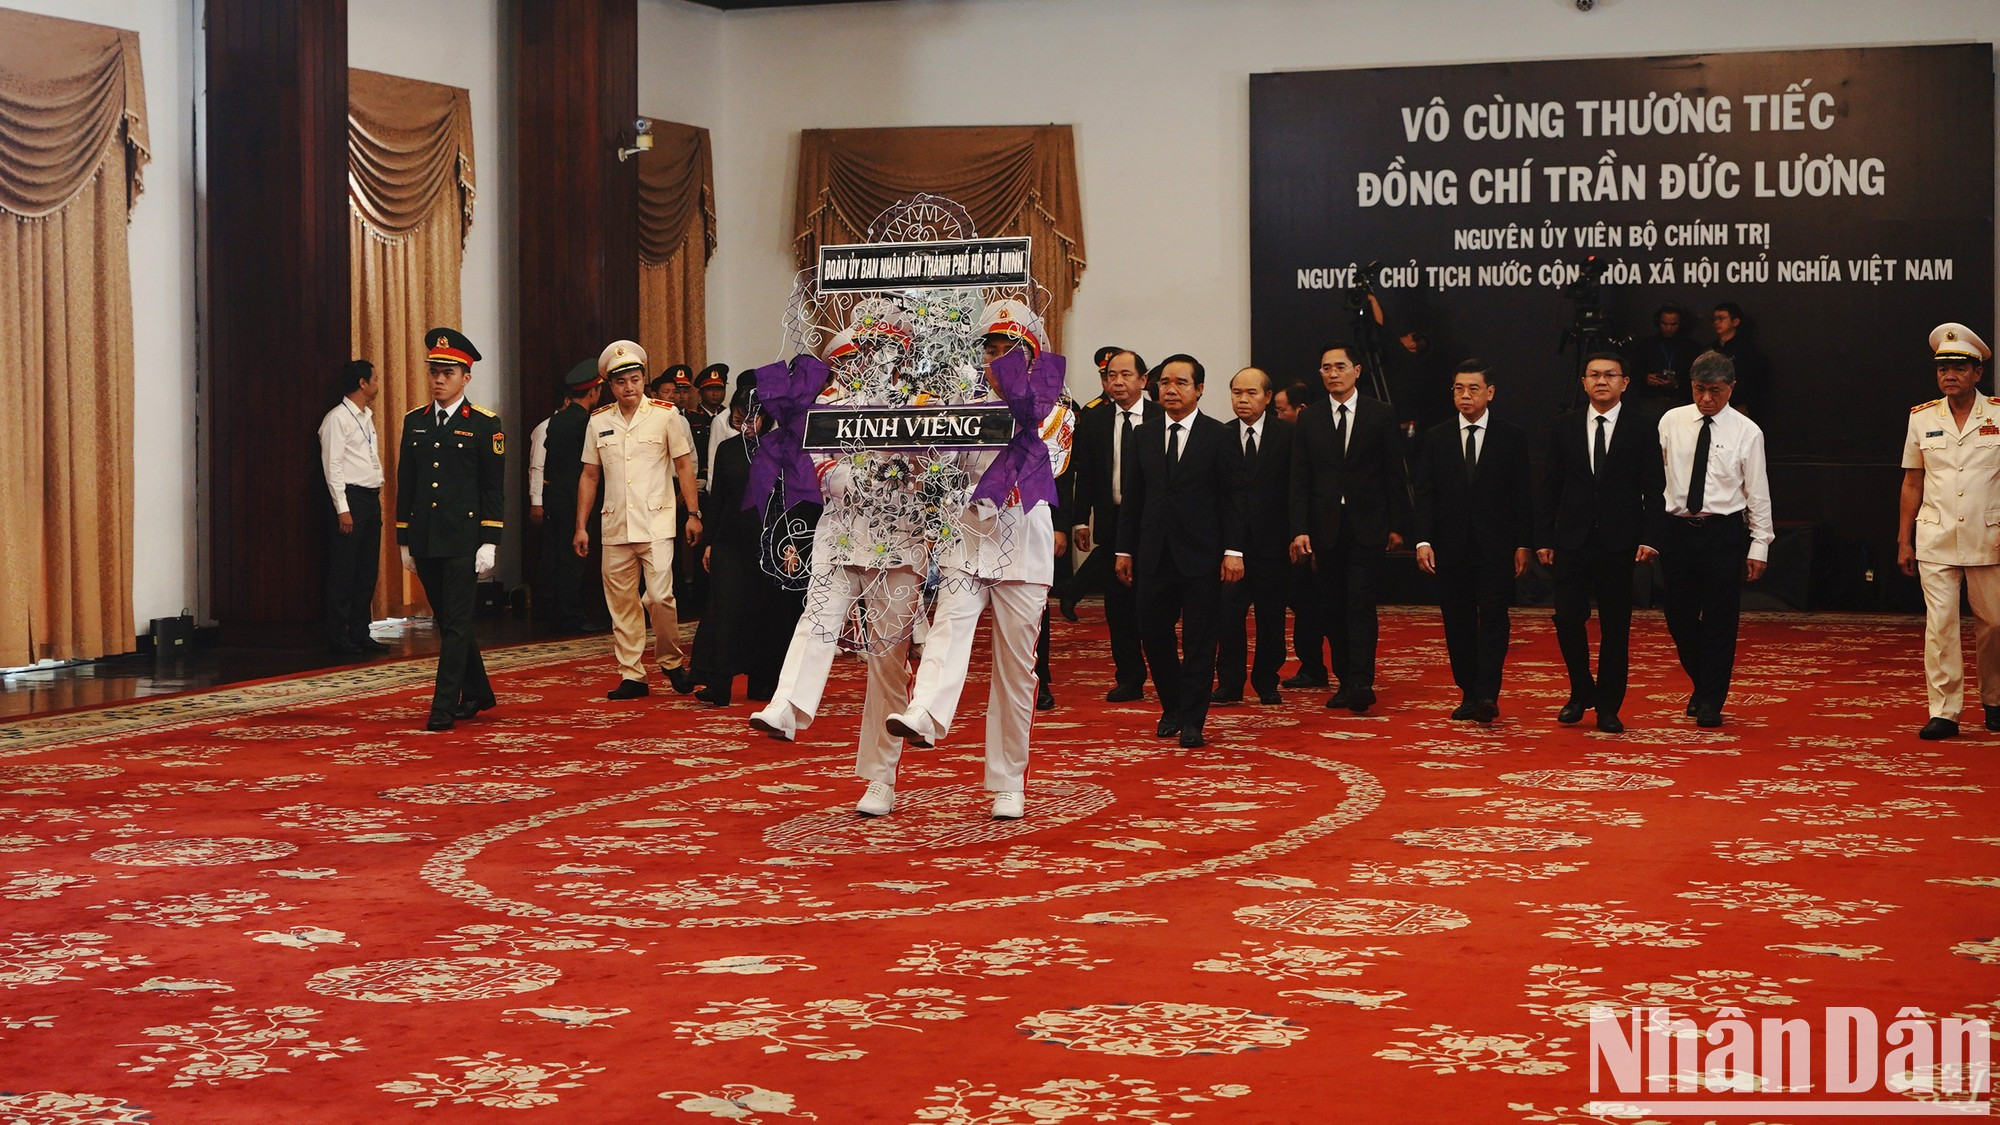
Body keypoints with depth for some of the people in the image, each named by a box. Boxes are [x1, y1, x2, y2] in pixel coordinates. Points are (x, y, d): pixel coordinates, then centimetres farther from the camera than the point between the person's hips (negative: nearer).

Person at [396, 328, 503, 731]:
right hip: (425, 542, 5)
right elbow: (405, 484, 13)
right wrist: (405, 542, 11)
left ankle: (444, 707, -4)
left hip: (463, 541, -5)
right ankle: (477, 693, 28)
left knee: (456, 623, -6)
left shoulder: (485, 425, -3)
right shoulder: (414, 422, 11)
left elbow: (494, 489, -4)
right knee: (447, 621, 13)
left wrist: (489, 544, -10)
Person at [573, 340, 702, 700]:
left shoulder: (664, 414, 1)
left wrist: (693, 513, -2)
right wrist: (581, 527, 10)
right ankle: (631, 675, 12)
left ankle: (673, 662, 10)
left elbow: (684, 465, 4)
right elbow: (589, 475, 13)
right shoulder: (599, 421, 9)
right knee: (621, 603, 4)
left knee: (660, 597, -11)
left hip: (656, 524, -3)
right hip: (615, 528, 3)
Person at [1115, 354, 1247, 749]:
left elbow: (1234, 497, -2)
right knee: (1154, 633, 4)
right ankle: (1171, 709, 23)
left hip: (1202, 554, -3)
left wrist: (1233, 550, -9)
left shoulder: (1219, 436, -1)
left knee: (1199, 641, 0)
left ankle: (1192, 722, 8)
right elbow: (1132, 497, 12)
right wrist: (1125, 549, 7)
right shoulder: (1142, 436, 9)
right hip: (1154, 554, 3)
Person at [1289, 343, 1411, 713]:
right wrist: (1300, 530, -5)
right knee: (1333, 608, 5)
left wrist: (1397, 525, -1)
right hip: (1325, 526, 3)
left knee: (1361, 605, -11)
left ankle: (1362, 682, -15)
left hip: (1367, 526, -3)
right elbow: (1300, 479, 4)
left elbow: (1395, 474, 3)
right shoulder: (1309, 419, 7)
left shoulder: (1381, 415, 2)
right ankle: (1345, 680, 13)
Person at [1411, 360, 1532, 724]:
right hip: (1451, 547, 2)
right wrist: (1423, 540, -5)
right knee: (1458, 624, 5)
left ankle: (1487, 695, -16)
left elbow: (1522, 494, 4)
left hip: (1495, 547, -2)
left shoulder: (1512, 437, 4)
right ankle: (1469, 694, 12)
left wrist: (1523, 544, -2)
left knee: (1493, 619, -10)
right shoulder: (1436, 438, 9)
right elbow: (1424, 493, 5)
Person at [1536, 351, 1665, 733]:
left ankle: (1608, 706, 13)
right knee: (1568, 619, -2)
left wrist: (1651, 536, -10)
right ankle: (1582, 692, 19)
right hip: (1572, 540, 2)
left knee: (1615, 626, 3)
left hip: (1618, 542, -1)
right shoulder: (1564, 427, 7)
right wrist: (1544, 537, 2)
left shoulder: (1641, 429, 1)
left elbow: (1654, 487, 0)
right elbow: (1551, 486, 8)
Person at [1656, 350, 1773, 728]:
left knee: (1720, 621, 0)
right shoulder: (1671, 422, 4)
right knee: (1679, 618, 7)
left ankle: (1710, 703, 9)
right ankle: (1703, 686, 29)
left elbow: (1758, 493, 0)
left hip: (1724, 532, -2)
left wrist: (1759, 546, -3)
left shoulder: (1746, 432, -1)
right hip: (1678, 530, 2)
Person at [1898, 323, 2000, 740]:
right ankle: (1943, 712, -2)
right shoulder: (1922, 418, 7)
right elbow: (1912, 483, 11)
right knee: (1940, 624, -5)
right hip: (1936, 541, 1)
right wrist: (1904, 541, 9)